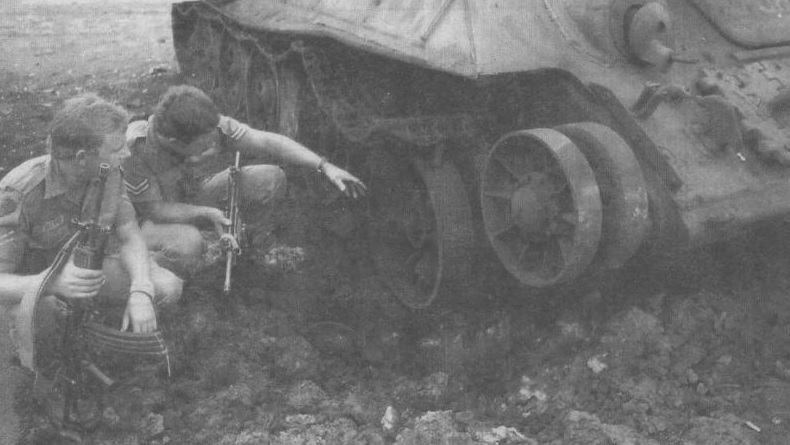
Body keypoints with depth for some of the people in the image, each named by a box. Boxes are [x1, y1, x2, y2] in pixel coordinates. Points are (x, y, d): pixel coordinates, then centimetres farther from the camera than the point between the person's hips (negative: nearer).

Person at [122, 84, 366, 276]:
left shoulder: (212, 127, -26)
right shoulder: (136, 152, -35)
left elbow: (267, 141, -24)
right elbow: (154, 210, -25)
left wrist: (325, 167, -29)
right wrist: (207, 213, -36)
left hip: (198, 193, 4)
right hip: (161, 216, -4)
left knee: (269, 179, -18)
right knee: (188, 245, -41)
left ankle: (252, 246, 7)